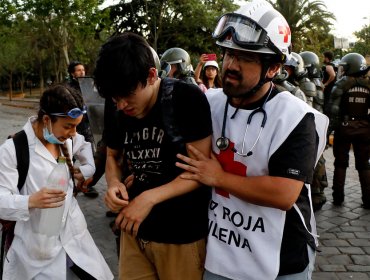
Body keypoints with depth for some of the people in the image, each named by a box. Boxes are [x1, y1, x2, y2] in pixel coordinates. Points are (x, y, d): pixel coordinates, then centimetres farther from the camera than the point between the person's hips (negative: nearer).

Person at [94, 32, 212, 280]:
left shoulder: (188, 98, -17)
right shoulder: (119, 110, 0)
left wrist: (150, 198, -24)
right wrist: (114, 183, -7)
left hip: (181, 235, -5)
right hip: (134, 229, 5)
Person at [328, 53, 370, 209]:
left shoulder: (343, 83, -9)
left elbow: (334, 107, -13)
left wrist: (332, 125, -6)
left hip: (344, 127, -2)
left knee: (340, 163, 11)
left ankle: (338, 198, 14)